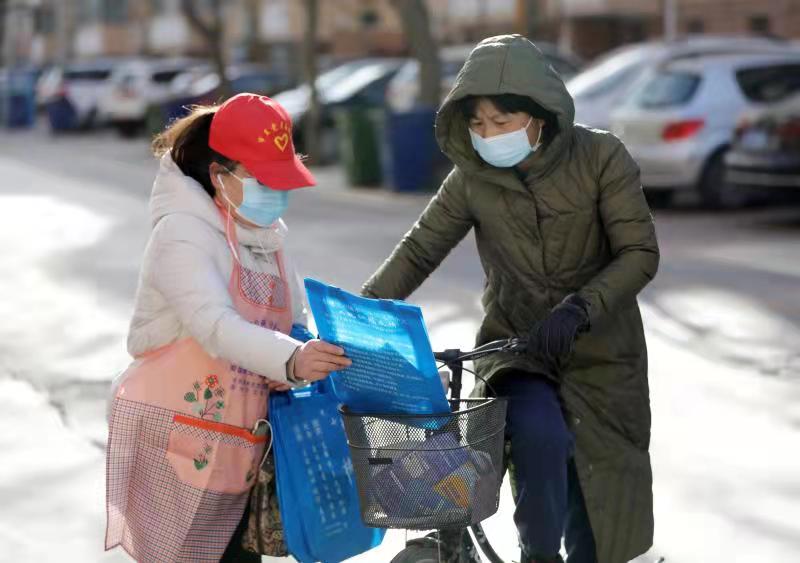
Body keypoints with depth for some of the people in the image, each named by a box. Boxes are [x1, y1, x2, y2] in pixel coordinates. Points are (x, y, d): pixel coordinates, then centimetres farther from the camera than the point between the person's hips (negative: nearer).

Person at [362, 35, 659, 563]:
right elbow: (419, 250, -1)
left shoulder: (601, 157, -12)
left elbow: (640, 253, -14)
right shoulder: (473, 177, -6)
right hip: (515, 350, 0)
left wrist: (577, 309, -29)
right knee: (539, 435, -31)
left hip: (599, 353, 0)